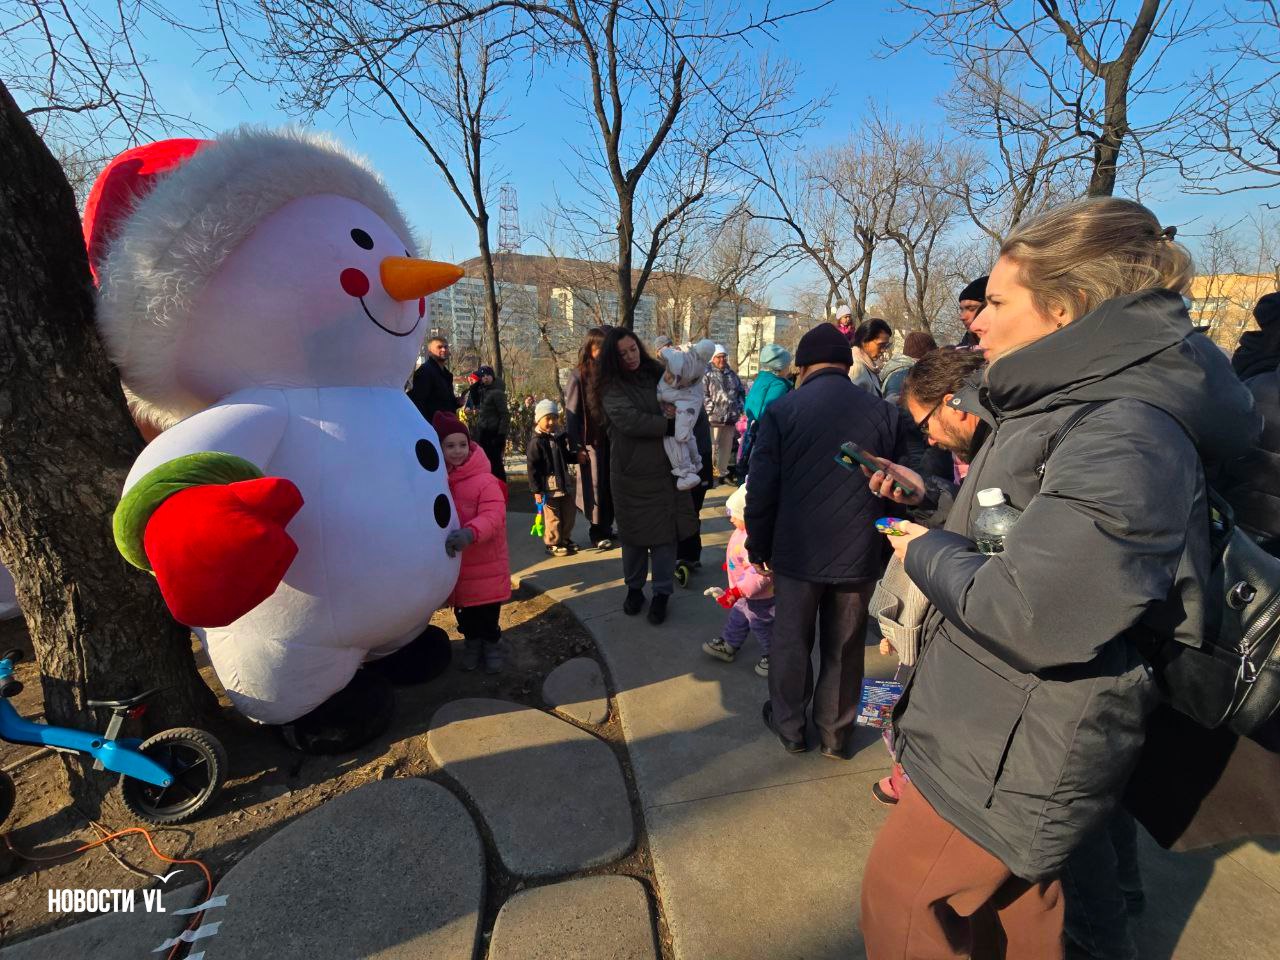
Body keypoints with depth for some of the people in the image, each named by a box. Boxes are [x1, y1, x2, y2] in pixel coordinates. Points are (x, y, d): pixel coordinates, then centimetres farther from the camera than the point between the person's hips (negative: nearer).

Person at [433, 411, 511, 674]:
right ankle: (472, 641, 42)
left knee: (488, 614, 10)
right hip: (453, 564, 4)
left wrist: (469, 533, -45)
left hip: (485, 566, -4)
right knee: (464, 613, 18)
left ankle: (492, 642, 35)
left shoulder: (485, 481, -17)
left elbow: (492, 518, -27)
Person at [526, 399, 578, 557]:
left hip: (563, 484, 8)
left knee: (569, 512, 17)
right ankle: (552, 544, 19)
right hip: (548, 487, -8)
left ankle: (565, 539, 34)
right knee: (552, 516, 2)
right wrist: (536, 490, -17)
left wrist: (576, 457, 2)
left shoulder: (559, 437, 8)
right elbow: (533, 467, -15)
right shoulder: (536, 441, -14)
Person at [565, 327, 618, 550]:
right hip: (590, 440, -4)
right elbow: (571, 413, -7)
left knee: (611, 486, 9)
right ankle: (596, 533, 17)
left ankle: (607, 529, 25)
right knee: (595, 487, 3)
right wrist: (577, 446, -12)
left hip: (611, 438, 4)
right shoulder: (578, 375, -5)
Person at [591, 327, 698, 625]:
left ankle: (662, 593, 18)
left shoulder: (657, 374, 7)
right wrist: (670, 425, -16)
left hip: (663, 469, 2)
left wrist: (677, 409, -7)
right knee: (633, 534, 10)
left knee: (665, 532, 3)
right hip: (630, 472, -2)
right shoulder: (611, 387, -4)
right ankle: (634, 589, 30)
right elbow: (629, 421, -18)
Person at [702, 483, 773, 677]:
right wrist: (730, 562, 30)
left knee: (762, 626, 13)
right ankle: (728, 646, 44)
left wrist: (735, 593, -34)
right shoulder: (744, 531, -7)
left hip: (759, 598, -9)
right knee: (737, 618, 25)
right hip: (744, 592, 9)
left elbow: (760, 575, -38)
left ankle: (772, 655, 35)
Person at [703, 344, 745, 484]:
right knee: (712, 448, -7)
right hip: (713, 419, -7)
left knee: (727, 447, 13)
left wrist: (739, 407, 10)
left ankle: (722, 473, 26)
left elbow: (741, 392, 24)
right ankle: (709, 475, 3)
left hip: (731, 418, 7)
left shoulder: (732, 374, 17)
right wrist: (712, 410, -17)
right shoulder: (706, 374, -5)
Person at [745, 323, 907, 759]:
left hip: (798, 552, -2)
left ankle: (789, 726, 32)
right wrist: (882, 546, 15)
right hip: (859, 555, 2)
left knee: (791, 640, 16)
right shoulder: (884, 413, -2)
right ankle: (836, 734, 33)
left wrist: (758, 547, 3)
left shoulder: (781, 411, -9)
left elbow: (761, 488, -9)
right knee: (844, 647, 17)